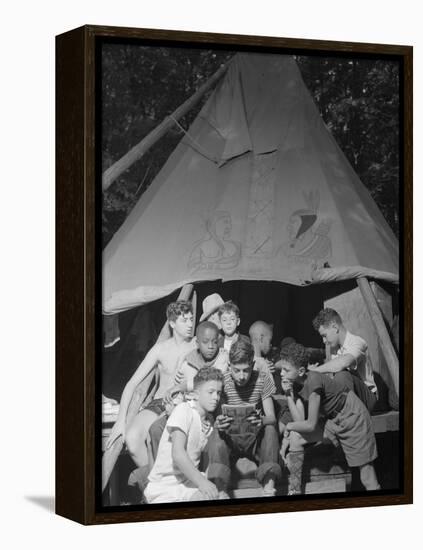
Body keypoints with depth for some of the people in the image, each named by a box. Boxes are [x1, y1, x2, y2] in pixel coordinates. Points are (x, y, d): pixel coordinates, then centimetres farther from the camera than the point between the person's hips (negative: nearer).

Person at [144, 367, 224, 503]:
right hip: (163, 490, -7)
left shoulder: (210, 419, 12)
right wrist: (201, 481, -39)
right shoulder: (184, 410, -14)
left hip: (190, 481, 7)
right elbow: (177, 454, -28)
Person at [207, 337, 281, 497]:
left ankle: (269, 487, -43)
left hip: (255, 438, 0)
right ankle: (220, 491, -46)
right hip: (230, 438, 0)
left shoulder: (262, 379, -6)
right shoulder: (222, 381, -8)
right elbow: (213, 418, -10)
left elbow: (271, 418, -10)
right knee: (216, 433, -32)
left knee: (270, 429, -31)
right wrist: (218, 423, -37)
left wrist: (261, 421, -36)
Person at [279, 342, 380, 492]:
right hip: (332, 420, 8)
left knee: (364, 465, -5)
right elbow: (300, 419, -4)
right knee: (295, 438, -6)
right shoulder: (298, 384, -6)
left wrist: (289, 426, -14)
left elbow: (311, 425, -27)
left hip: (352, 417, -8)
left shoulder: (313, 381, -31)